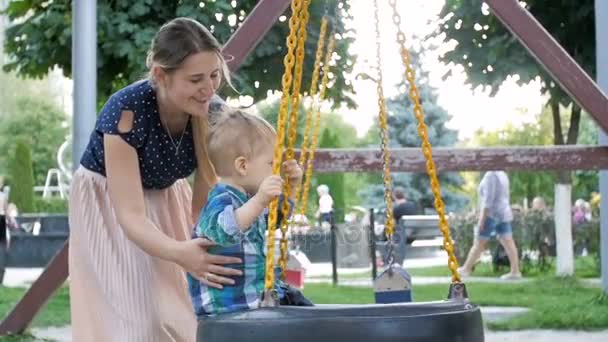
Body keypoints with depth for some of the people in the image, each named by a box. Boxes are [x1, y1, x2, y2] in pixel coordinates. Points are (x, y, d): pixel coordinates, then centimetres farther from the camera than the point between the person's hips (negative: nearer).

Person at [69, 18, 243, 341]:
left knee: (181, 313, 0)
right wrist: (179, 253, -54)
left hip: (165, 200, 4)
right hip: (108, 207, -4)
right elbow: (130, 215, -36)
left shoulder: (212, 113, -22)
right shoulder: (125, 111, -35)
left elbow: (203, 200, -18)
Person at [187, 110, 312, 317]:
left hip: (258, 294, 10)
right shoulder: (221, 201, -18)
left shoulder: (248, 198, 14)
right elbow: (225, 230, -40)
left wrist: (290, 189, 17)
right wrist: (259, 201, -50)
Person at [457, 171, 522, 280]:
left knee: (478, 243, 1)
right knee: (508, 243, 4)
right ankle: (515, 271, 1)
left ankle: (466, 269, 9)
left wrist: (481, 219, -20)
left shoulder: (490, 176, -18)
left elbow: (488, 199, -22)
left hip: (491, 214, -9)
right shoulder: (502, 174, 12)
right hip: (503, 214, 9)